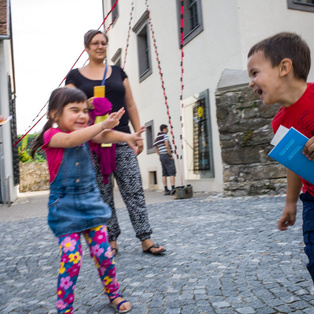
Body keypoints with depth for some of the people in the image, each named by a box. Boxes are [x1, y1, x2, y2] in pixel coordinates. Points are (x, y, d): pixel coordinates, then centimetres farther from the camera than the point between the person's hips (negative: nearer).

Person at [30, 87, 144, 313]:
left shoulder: (87, 135, 6)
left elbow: (103, 137, -13)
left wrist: (125, 137, -33)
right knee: (71, 260, -7)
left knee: (104, 254, 4)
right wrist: (103, 124, -38)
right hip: (65, 209, -4)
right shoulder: (52, 135, -8)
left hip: (91, 203, 4)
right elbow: (70, 140, -29)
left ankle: (114, 294, 28)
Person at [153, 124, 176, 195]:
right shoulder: (165, 135, -7)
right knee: (172, 173, -10)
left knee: (164, 174, 7)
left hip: (161, 156, 8)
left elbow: (156, 149, 18)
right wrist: (171, 155, -12)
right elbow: (167, 146, -18)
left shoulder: (157, 138, 17)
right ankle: (173, 188, -20)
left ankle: (166, 190, 7)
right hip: (167, 155, -8)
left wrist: (161, 156, 17)